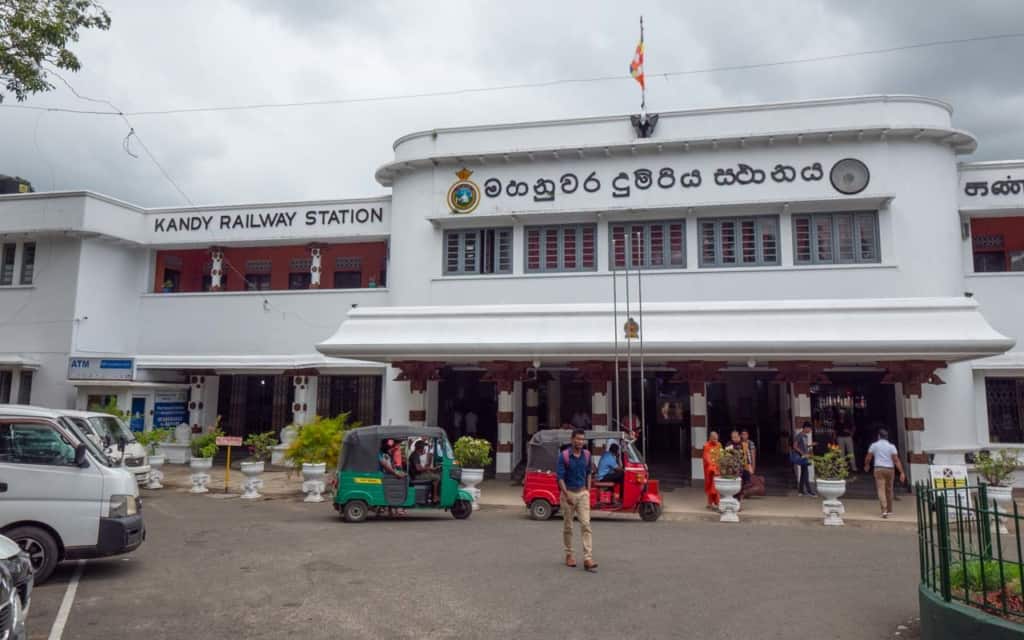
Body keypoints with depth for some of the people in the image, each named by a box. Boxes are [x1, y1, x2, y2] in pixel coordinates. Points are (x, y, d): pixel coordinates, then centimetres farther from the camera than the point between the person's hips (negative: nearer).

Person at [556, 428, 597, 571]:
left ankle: (588, 558, -11)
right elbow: (560, 477, -12)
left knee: (586, 524, -7)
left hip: (583, 493, 3)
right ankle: (569, 555, 24)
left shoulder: (587, 454, 2)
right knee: (567, 526, 8)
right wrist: (567, 495, -17)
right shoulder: (564, 455, -12)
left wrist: (588, 489, 8)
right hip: (568, 492, -3)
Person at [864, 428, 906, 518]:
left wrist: (866, 465, 26)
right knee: (889, 490, 15)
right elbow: (896, 460, -8)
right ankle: (889, 510, 26)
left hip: (879, 469, -2)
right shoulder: (891, 446, 1)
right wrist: (902, 472, -10)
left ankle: (884, 510, -21)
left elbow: (868, 458, 6)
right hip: (890, 469, 2)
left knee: (881, 489, -7)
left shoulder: (874, 445, 2)